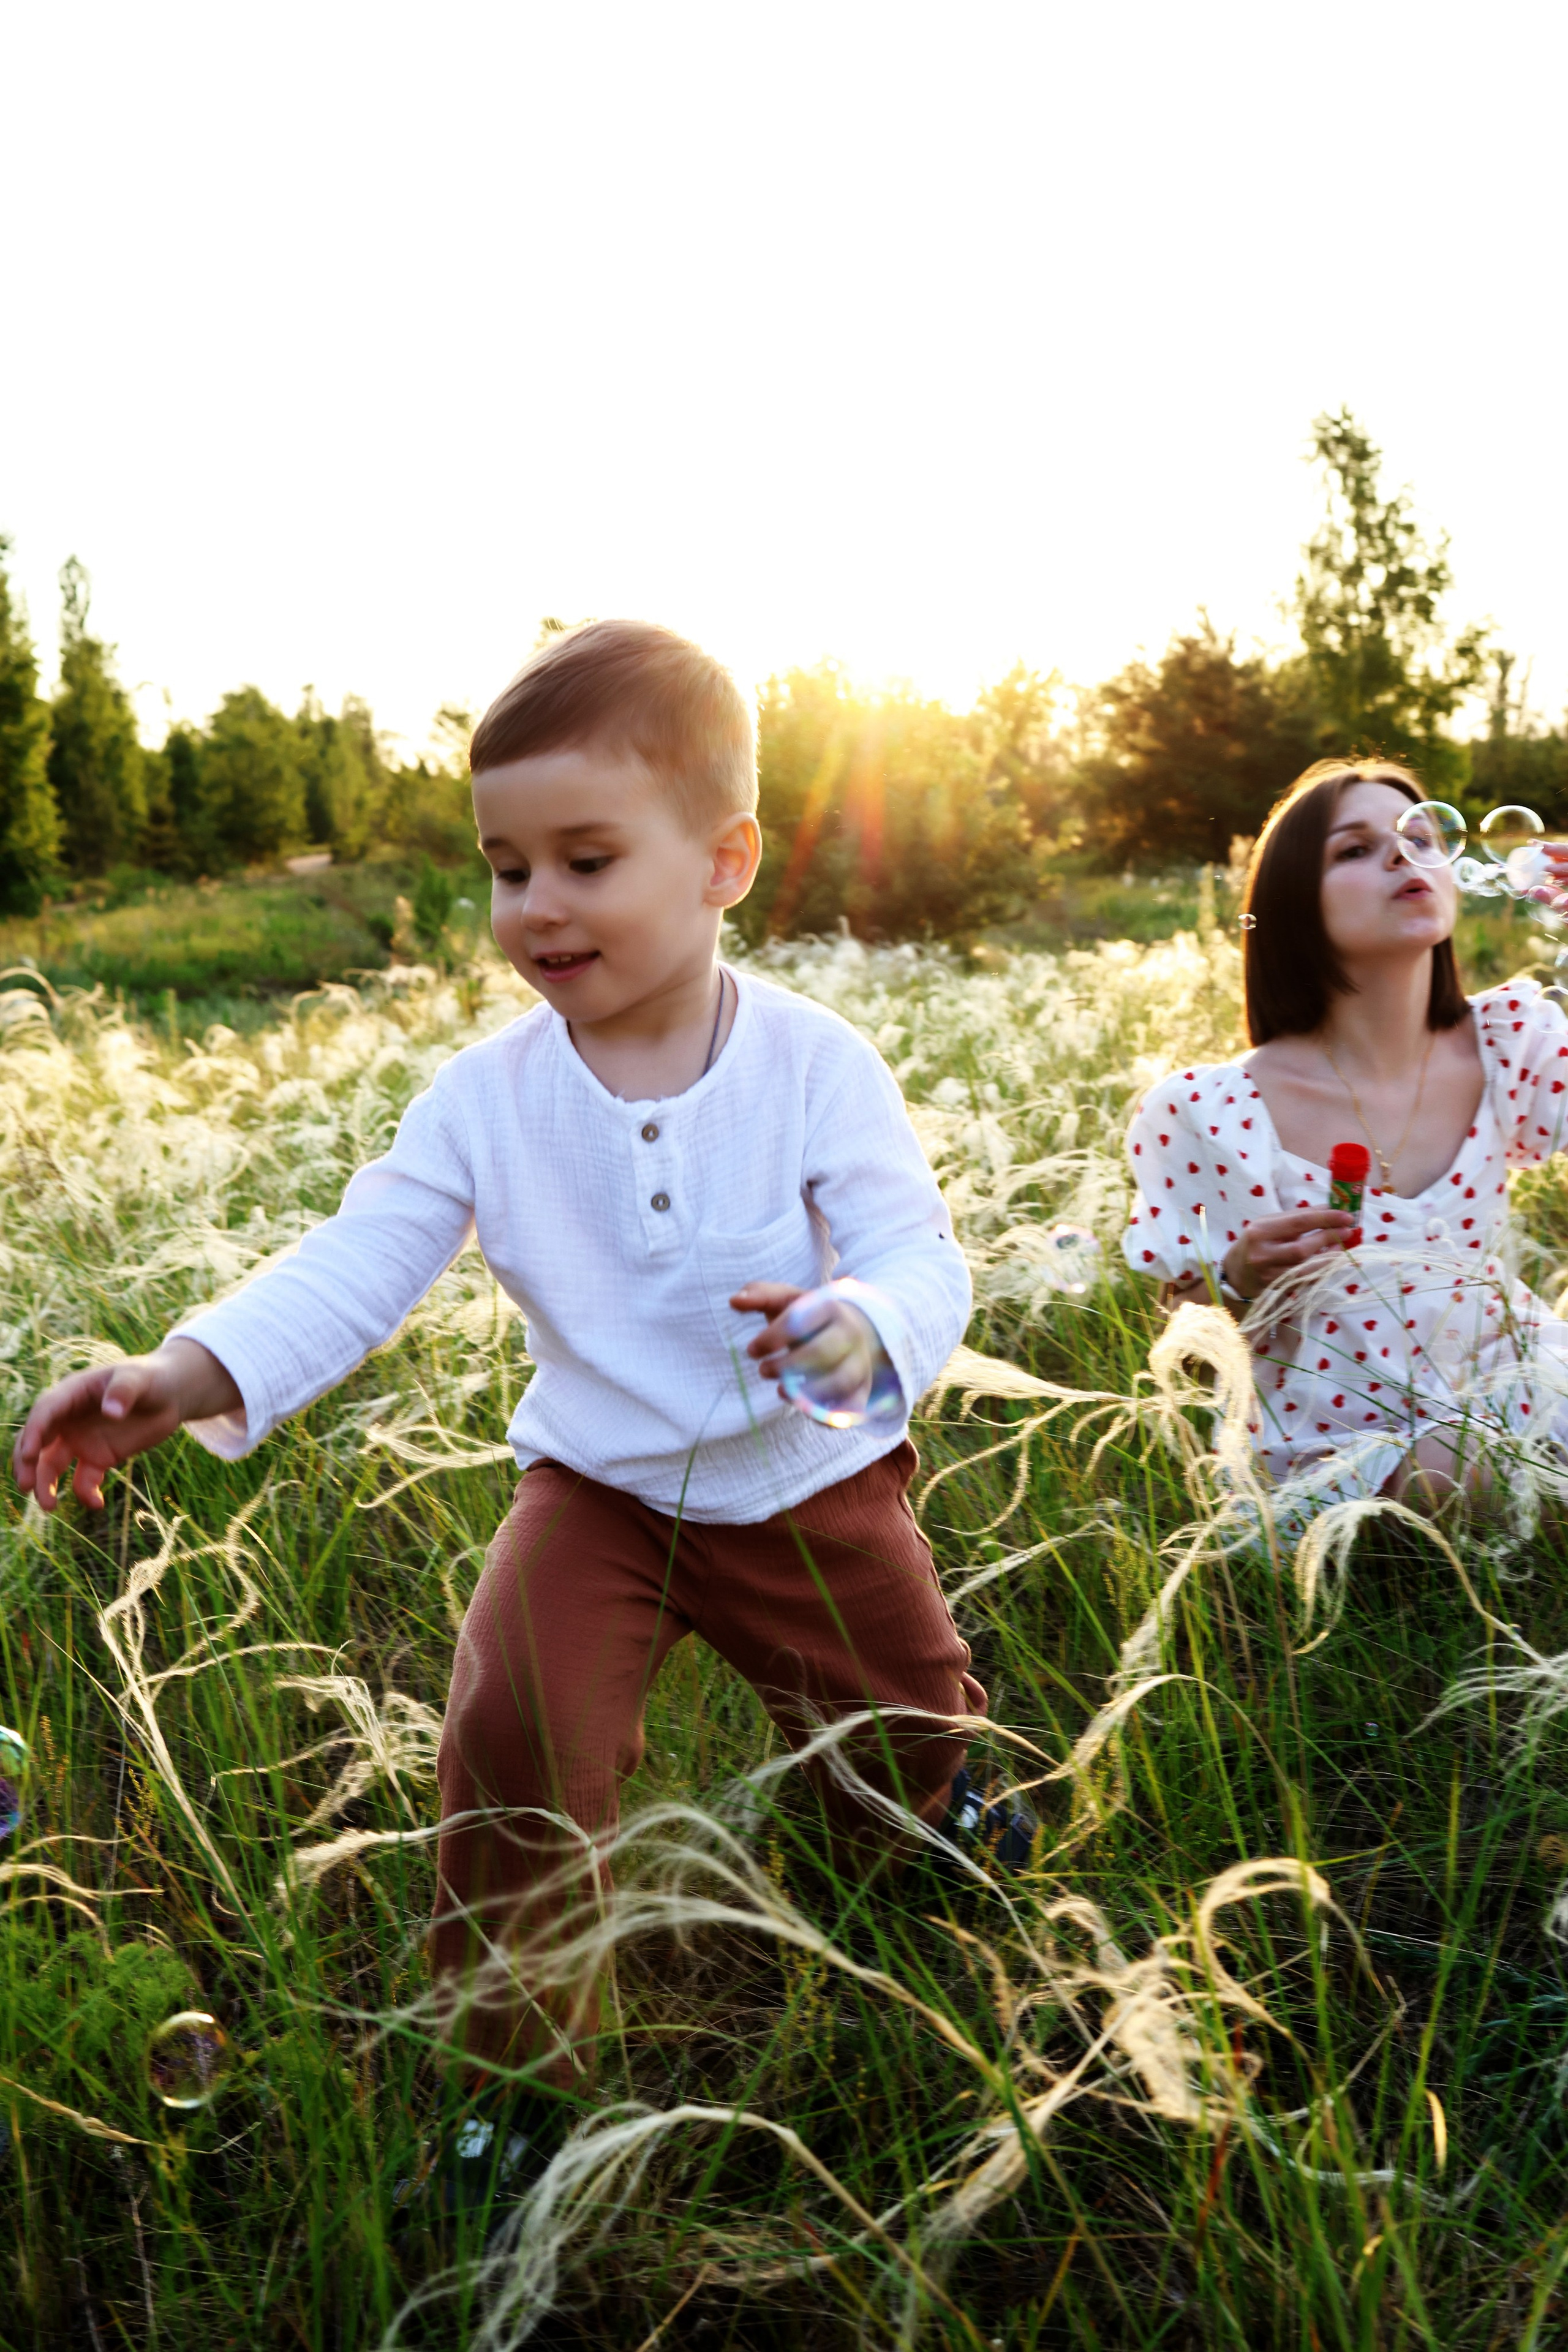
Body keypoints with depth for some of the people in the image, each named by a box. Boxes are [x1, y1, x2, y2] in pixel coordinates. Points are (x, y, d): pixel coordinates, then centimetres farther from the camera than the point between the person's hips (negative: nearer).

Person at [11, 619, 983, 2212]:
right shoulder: (486, 1094, -11)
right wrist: (195, 1375, -36)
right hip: (598, 1482, 1)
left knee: (913, 1734, 14)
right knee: (511, 1729, -19)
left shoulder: (816, 1065, -18)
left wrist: (862, 1330, -49)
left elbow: (921, 1262, -24)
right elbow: (358, 1259, -19)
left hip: (811, 1479, 0)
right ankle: (518, 2059, 7)